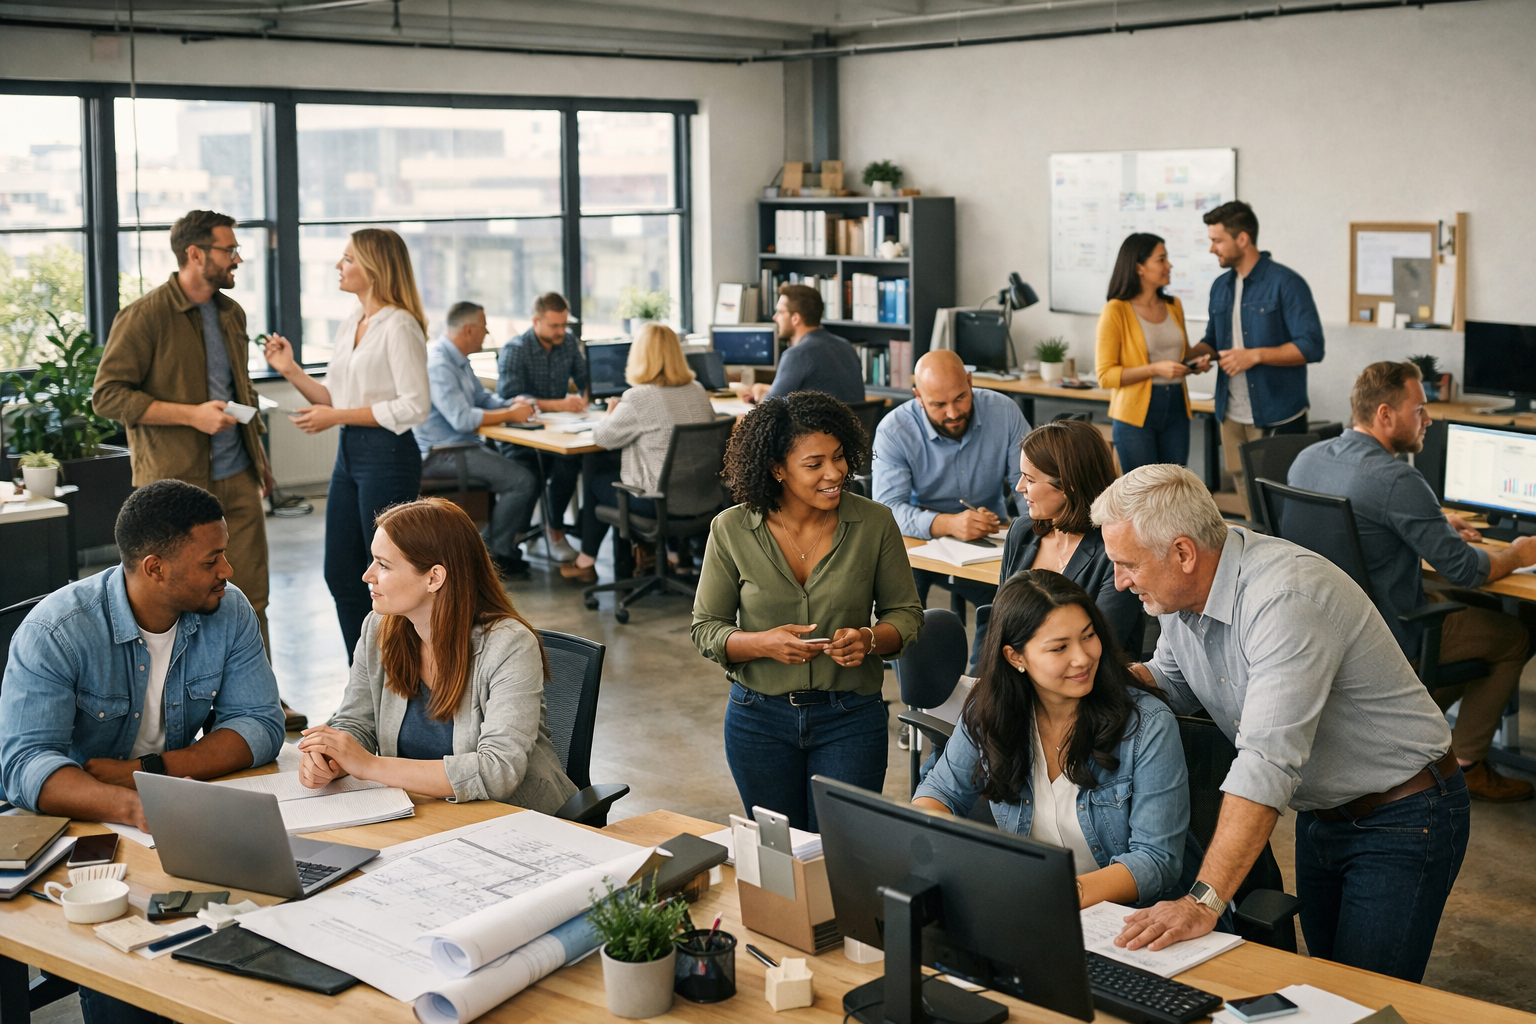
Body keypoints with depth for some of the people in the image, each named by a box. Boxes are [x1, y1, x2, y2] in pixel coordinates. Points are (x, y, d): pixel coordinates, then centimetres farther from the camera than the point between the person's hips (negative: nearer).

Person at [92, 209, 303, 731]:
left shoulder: (231, 314, 14)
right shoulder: (144, 317, -10)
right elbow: (108, 395, -13)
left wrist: (258, 457, 23)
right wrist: (193, 415, -19)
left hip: (237, 477, 6)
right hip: (177, 482, -6)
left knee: (251, 591, 6)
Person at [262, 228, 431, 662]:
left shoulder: (398, 326, -14)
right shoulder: (349, 324, 13)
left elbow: (415, 406, -19)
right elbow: (334, 398, 16)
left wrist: (337, 417, -17)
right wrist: (291, 370, 3)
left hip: (388, 455, -9)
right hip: (349, 454, 9)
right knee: (341, 575, 13)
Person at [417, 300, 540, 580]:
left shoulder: (459, 360, 14)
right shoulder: (438, 363, -20)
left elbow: (483, 396, 21)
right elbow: (462, 419, -27)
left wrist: (512, 405, -1)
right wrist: (510, 415, -17)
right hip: (440, 454, -11)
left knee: (531, 470, 3)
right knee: (523, 481, -19)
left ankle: (507, 547, 9)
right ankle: (498, 557, -6)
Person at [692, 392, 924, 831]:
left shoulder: (875, 523, -8)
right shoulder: (732, 530, -9)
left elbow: (906, 614, 2)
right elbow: (706, 630, -2)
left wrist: (869, 639, -19)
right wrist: (763, 643, -21)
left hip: (851, 717, -1)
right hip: (760, 718, 1)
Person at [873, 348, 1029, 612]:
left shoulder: (1003, 412, -5)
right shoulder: (893, 430, -13)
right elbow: (888, 508, -21)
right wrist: (948, 524, -38)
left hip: (989, 539, 2)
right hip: (921, 539, -2)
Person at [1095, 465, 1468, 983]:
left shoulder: (1286, 600, -34)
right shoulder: (1182, 587, -7)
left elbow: (1268, 764, -40)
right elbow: (1173, 687, 12)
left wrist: (1204, 902, -45)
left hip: (1401, 819, -8)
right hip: (1320, 814, 8)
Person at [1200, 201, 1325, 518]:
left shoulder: (1285, 283, -10)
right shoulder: (1220, 287, 12)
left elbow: (1311, 347, -14)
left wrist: (1255, 355, -21)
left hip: (1277, 417, -6)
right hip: (1232, 417, 6)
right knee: (1248, 501, 9)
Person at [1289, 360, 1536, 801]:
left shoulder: (1306, 459, -1)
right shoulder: (1397, 481, -26)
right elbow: (1466, 570, -21)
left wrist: (1435, 526, 17)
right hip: (1391, 638, -8)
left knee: (1461, 605, 29)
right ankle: (1464, 763, 17)